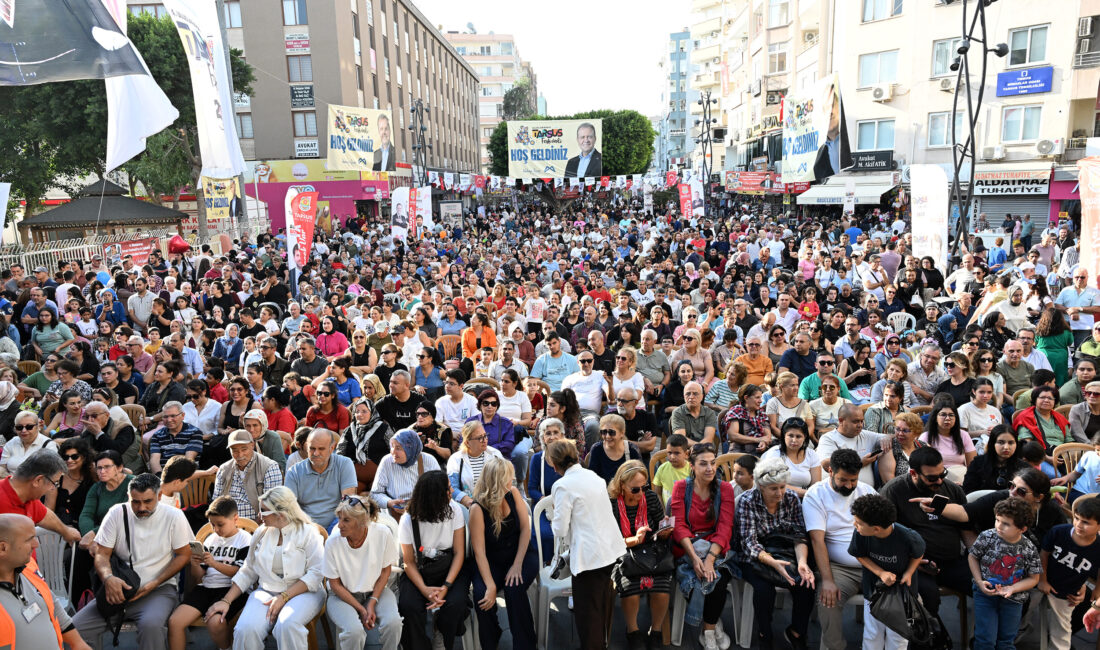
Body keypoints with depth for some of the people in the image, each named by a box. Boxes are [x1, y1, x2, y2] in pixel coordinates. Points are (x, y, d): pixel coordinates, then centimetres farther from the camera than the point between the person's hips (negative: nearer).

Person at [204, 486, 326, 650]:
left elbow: (316, 574, -10)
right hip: (266, 591, 4)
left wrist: (283, 597, -16)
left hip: (302, 593, -4)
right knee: (245, 630, -27)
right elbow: (247, 572, 17)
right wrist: (226, 601, 5)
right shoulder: (261, 533, 13)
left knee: (286, 626, -36)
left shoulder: (308, 532, -3)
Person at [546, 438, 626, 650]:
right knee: (604, 603, 23)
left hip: (589, 556, -8)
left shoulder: (563, 486, -16)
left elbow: (560, 530, -14)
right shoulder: (593, 476, 6)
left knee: (588, 610, 5)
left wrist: (553, 521, 7)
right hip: (611, 549, 8)